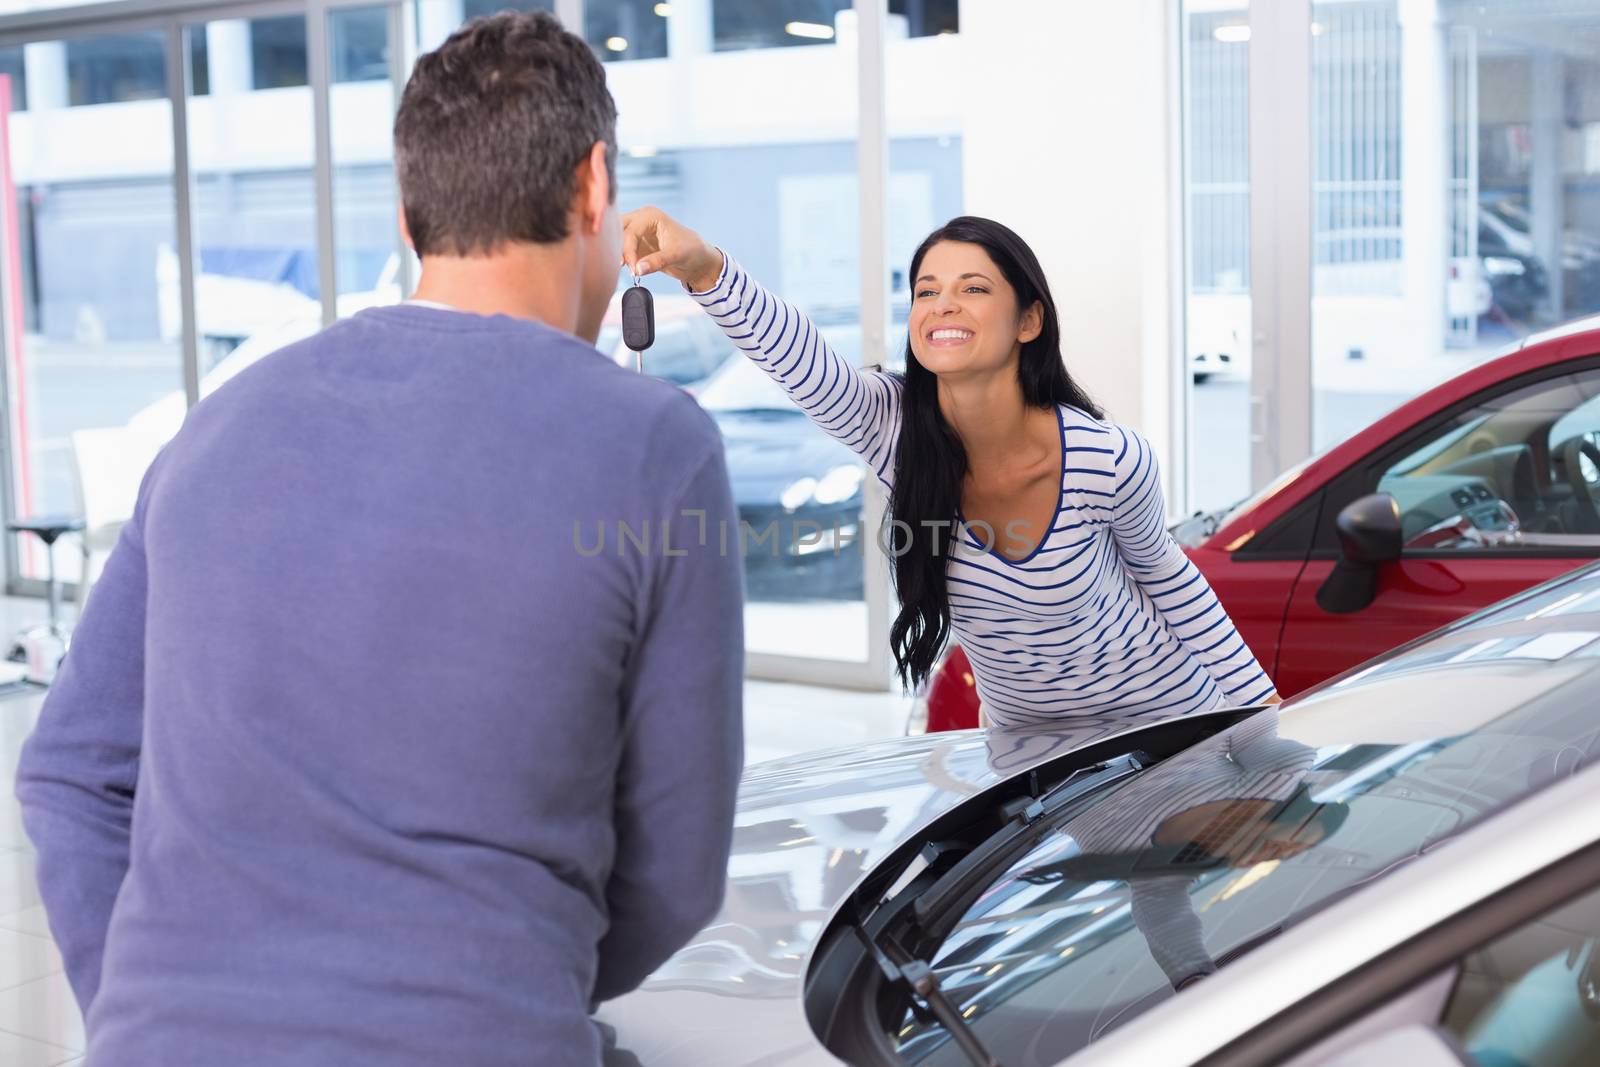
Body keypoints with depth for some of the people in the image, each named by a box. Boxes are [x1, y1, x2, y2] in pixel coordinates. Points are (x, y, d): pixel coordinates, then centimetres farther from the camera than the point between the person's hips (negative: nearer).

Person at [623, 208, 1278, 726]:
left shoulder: (1109, 461, -25)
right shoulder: (896, 431, -21)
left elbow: (1164, 573, -5)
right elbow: (791, 352, -41)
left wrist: (1260, 701, 0)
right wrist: (701, 267, -60)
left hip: (1164, 722, -2)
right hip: (1027, 740, 3)